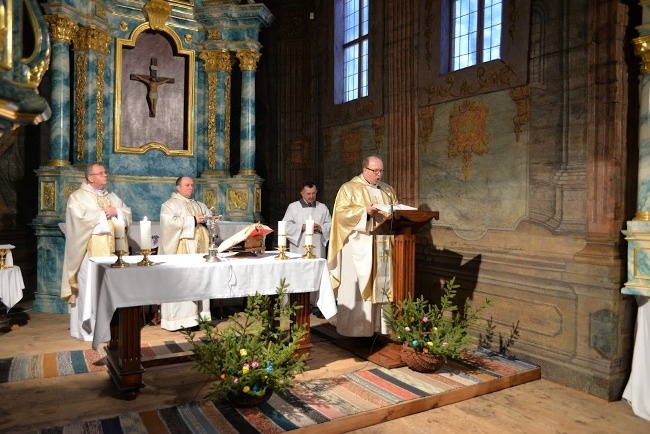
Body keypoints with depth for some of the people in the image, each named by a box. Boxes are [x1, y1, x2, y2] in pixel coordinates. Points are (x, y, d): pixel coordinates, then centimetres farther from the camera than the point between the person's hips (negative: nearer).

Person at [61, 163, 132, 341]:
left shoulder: (112, 197, 19)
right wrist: (102, 214, -8)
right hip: (91, 251, -5)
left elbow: (128, 215, 11)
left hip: (113, 250, 6)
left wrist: (116, 212, -7)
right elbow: (80, 220, -15)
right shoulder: (78, 197, 0)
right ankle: (89, 328, 4)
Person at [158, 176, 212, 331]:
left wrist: (206, 219, -2)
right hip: (182, 250, -6)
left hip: (200, 248, 6)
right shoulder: (170, 205, 2)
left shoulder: (200, 205, 22)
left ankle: (200, 314, 7)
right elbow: (170, 222, -15)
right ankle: (181, 318, -7)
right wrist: (193, 220, -13)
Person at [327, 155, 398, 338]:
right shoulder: (349, 188, 0)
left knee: (381, 285, 6)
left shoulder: (388, 190, 17)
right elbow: (341, 212, -11)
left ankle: (377, 326, 15)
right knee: (359, 286, -5)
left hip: (382, 247, 6)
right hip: (358, 247, -5)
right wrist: (365, 211, -22)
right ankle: (358, 329, 2)